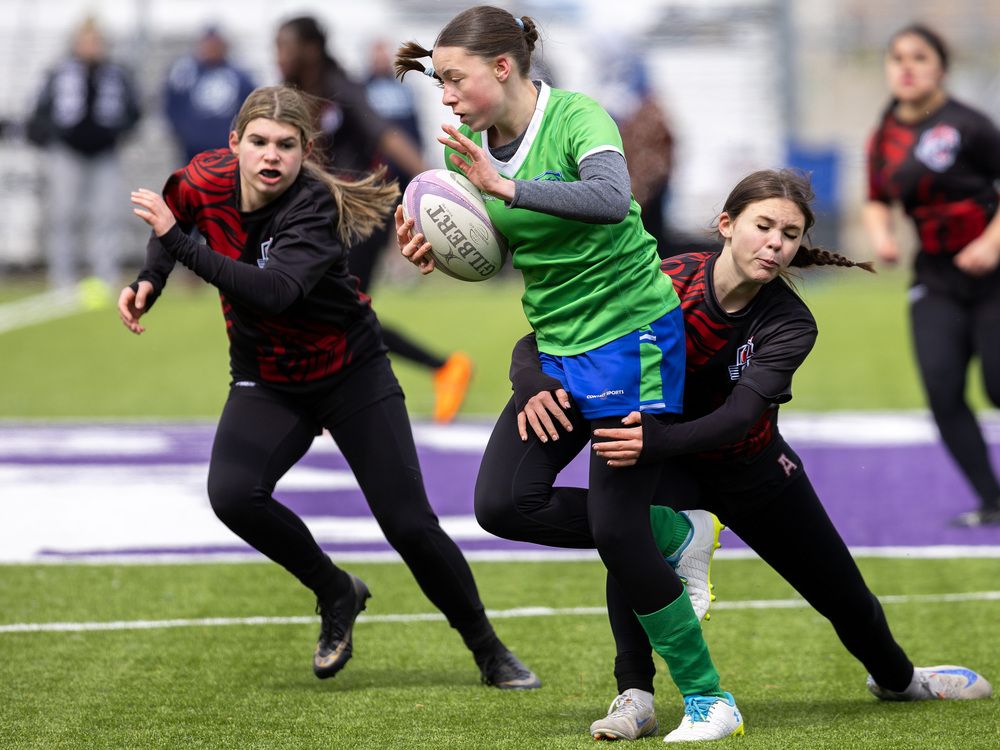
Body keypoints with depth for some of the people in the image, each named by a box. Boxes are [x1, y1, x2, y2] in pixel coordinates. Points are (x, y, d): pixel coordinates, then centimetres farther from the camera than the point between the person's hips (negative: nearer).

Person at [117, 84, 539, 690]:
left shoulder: (314, 207, -29)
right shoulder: (207, 180, -13)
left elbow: (274, 292, -46)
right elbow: (176, 216, 13)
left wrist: (178, 242, -45)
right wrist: (148, 283, -4)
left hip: (351, 373, -4)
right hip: (266, 383, 4)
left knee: (410, 525, -7)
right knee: (231, 493, -26)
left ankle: (489, 651, 18)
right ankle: (336, 593, 1)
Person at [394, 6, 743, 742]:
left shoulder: (574, 117, -18)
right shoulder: (469, 147, 2)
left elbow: (611, 198, -37)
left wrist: (507, 185, -42)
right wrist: (435, 248, -6)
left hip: (632, 334, -7)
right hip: (557, 345, 7)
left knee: (616, 529, -10)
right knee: (502, 503, -6)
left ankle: (709, 699, 3)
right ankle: (659, 535, 15)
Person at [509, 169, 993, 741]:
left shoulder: (790, 324, -24)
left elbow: (740, 416, -40)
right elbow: (538, 339, -27)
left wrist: (658, 441, -59)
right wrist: (535, 385, -51)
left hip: (750, 465, 2)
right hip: (667, 464, -2)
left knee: (845, 598, 16)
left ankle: (897, 677, 51)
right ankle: (635, 699, -29)